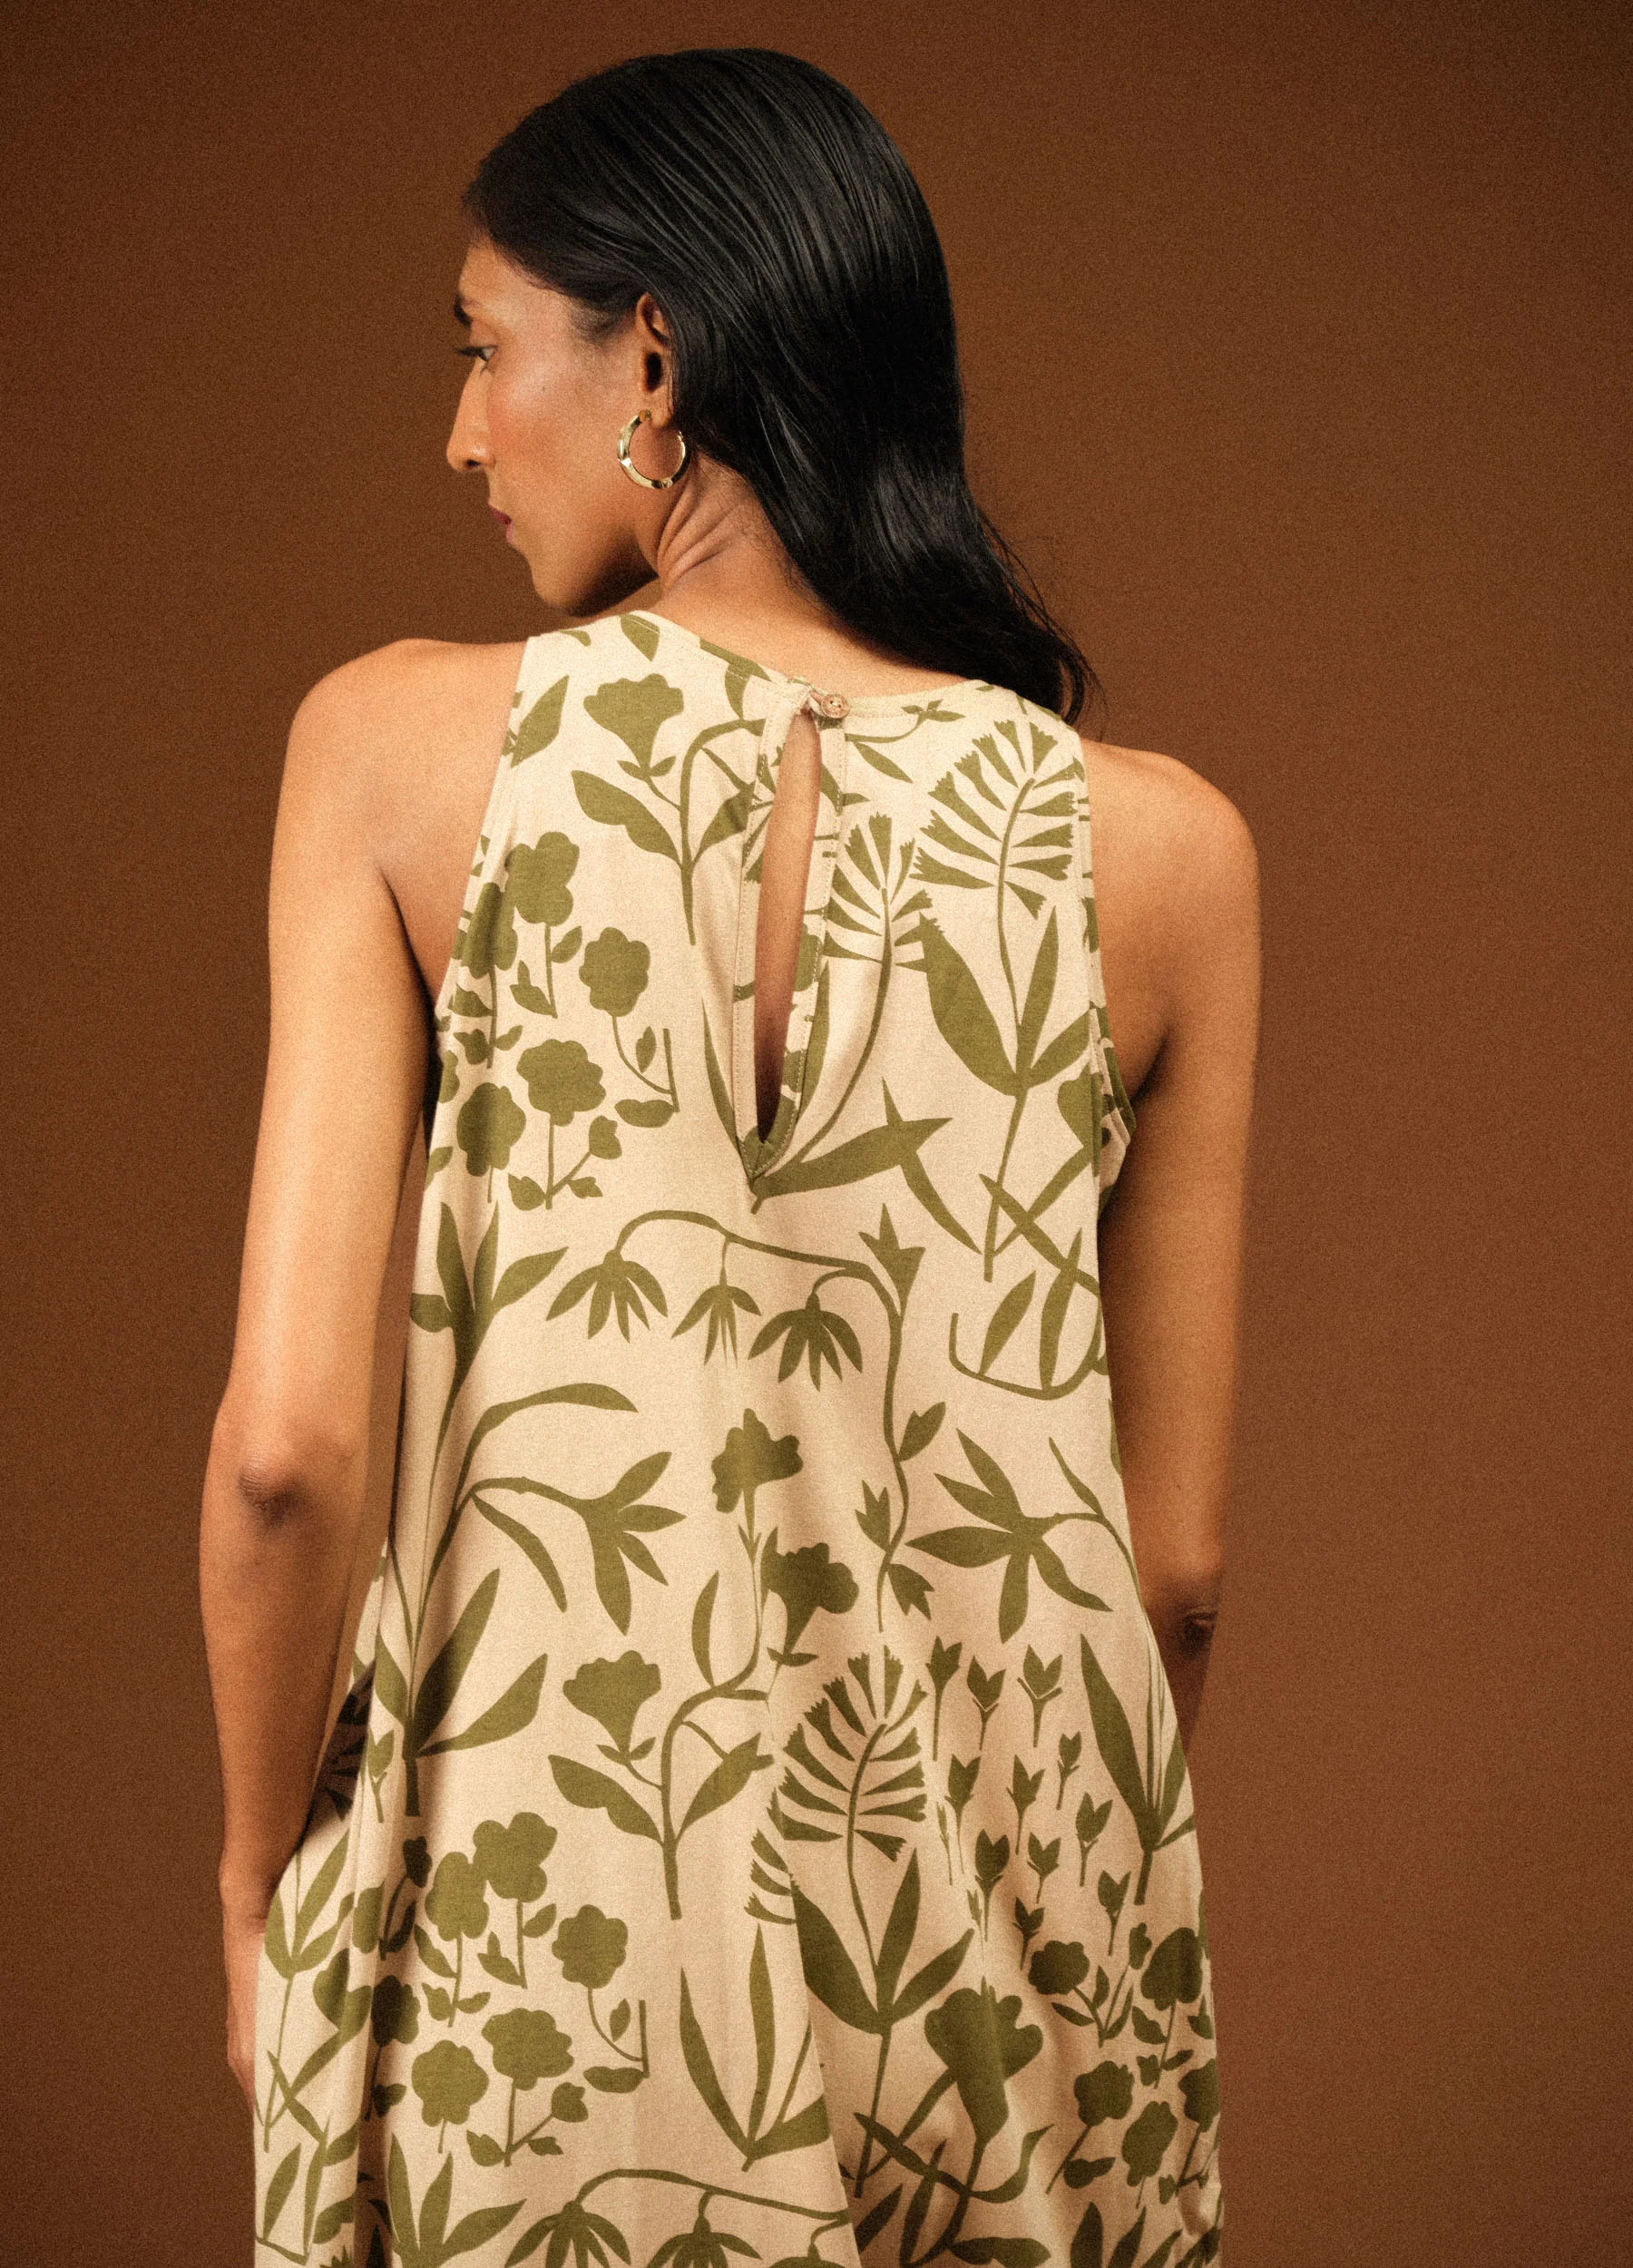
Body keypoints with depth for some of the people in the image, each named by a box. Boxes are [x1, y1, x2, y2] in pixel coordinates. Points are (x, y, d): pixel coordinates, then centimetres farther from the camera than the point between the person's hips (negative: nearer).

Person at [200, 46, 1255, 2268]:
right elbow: (1174, 1557, 0)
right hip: (1001, 1951, 2)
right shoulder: (1159, 848, -5)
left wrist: (265, 1856, 5)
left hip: (547, 1916, -1)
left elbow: (289, 1438, -13)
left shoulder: (402, 745, -9)